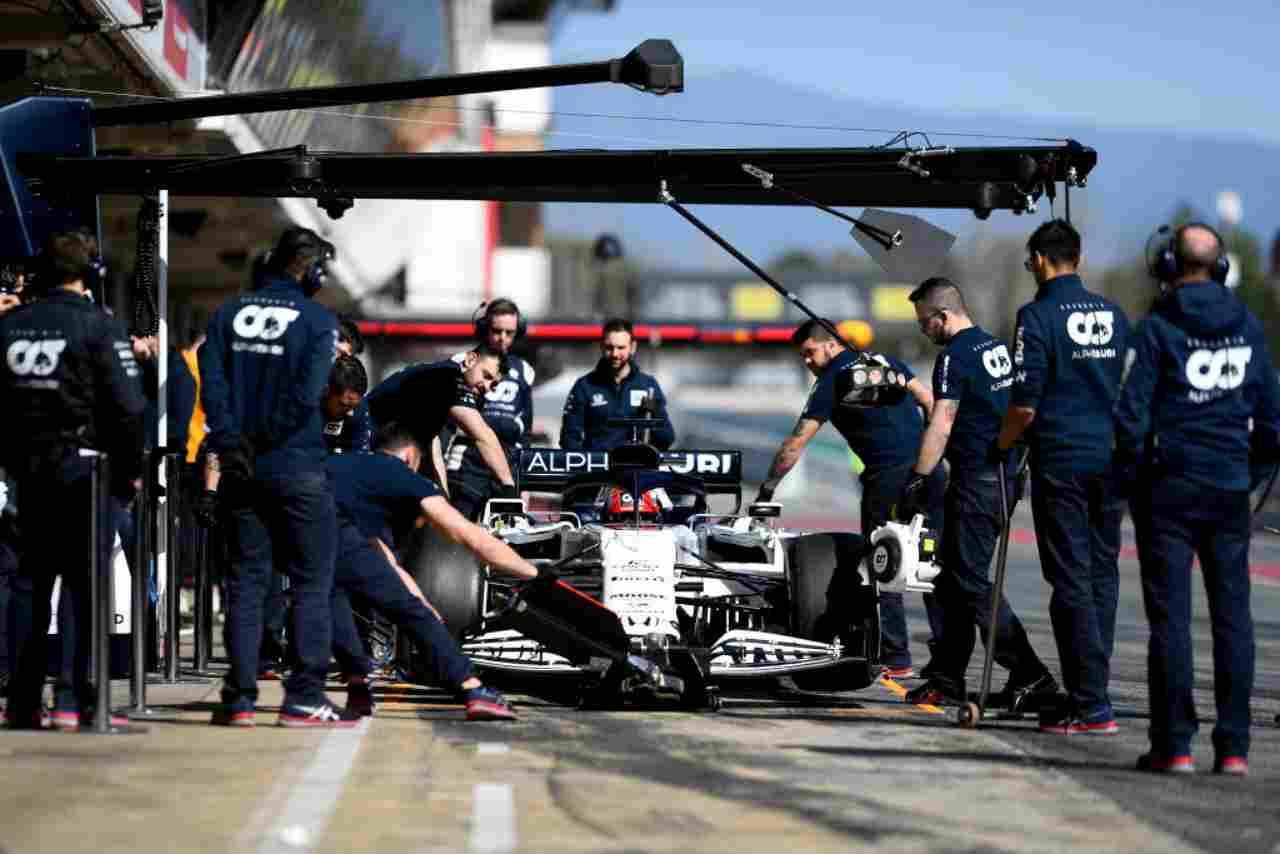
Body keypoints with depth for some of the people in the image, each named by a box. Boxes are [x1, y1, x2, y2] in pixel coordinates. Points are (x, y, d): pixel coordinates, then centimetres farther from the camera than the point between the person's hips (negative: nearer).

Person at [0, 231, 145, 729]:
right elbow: (128, 405, -13)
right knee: (82, 580, -1)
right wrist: (130, 469, -3)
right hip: (82, 466, -5)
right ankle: (72, 698, -8)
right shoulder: (98, 326, -9)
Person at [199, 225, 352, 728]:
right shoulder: (316, 320, -6)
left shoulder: (230, 313, 6)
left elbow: (211, 381, -3)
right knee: (312, 583, 4)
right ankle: (305, 697, 0)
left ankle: (239, 697, 7)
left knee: (245, 580, 9)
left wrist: (229, 442, -6)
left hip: (242, 470, 4)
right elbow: (306, 394, -17)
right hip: (298, 469, -4)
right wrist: (264, 439, -9)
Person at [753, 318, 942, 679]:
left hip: (888, 475, -6)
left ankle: (896, 659, 0)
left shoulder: (830, 383, 1)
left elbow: (796, 443, 0)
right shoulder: (884, 360, 18)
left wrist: (768, 487, 6)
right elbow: (929, 400, 13)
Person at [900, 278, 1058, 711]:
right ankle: (947, 680, 15)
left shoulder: (955, 357, -15)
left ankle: (1029, 675, -10)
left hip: (976, 480, -10)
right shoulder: (997, 346, 14)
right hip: (1005, 475, 10)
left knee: (973, 583, -7)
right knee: (953, 581, 13)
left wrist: (915, 481, -21)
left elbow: (940, 426, -21)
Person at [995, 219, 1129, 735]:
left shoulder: (1038, 316, -9)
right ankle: (1090, 689, 14)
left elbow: (1025, 405, -13)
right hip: (1112, 461, 6)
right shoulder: (1113, 315, 10)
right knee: (1102, 574, 11)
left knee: (1071, 580, -4)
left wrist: (1001, 445, 3)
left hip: (1061, 464, -6)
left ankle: (1090, 704, -6)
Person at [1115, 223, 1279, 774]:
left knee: (1170, 615, -1)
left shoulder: (1158, 327, -7)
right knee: (1232, 614, 6)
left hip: (1171, 485, -4)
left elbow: (1132, 411, -9)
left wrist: (1132, 471, 3)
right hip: (1230, 486, 4)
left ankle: (1174, 744, -2)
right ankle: (1233, 745, 4)